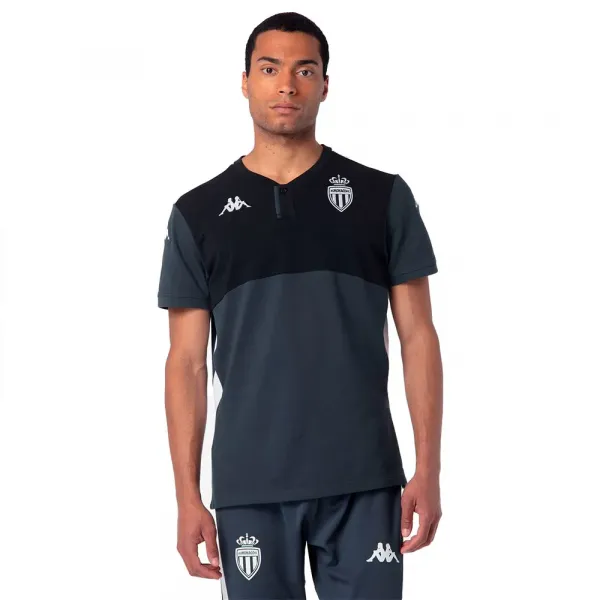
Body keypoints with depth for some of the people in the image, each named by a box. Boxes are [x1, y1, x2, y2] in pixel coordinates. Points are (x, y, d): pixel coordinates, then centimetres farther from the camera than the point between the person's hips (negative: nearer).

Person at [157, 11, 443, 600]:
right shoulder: (198, 214, 6)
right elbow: (187, 362, 6)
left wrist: (428, 469, -3)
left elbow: (417, 336, 5)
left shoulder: (383, 198, 5)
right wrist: (187, 496, -1)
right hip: (249, 488, 1)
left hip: (364, 482, 0)